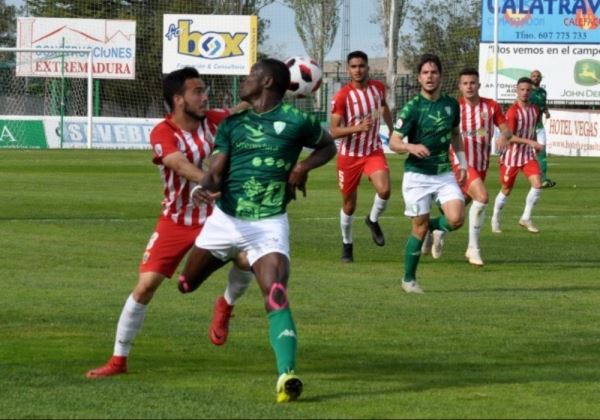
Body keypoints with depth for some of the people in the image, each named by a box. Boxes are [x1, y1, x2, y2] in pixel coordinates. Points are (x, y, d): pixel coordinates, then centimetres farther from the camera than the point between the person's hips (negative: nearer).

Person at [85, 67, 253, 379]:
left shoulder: (213, 120, -7)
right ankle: (118, 359, 6)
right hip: (175, 221, -2)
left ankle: (225, 306, 11)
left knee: (246, 259, -23)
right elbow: (181, 165, -38)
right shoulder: (162, 134, -21)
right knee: (145, 284, -7)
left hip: (215, 216, 2)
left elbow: (249, 109, 3)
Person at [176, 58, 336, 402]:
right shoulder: (232, 124, 7)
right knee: (187, 284, 18)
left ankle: (286, 376, -31)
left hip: (269, 224, -5)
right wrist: (204, 187, -24)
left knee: (276, 296, -23)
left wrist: (304, 166, -7)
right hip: (225, 219, 5)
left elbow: (329, 146, 13)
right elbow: (216, 172, 0)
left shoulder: (297, 121, -4)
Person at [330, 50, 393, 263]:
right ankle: (347, 245, 31)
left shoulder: (378, 88, -3)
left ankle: (373, 220, 8)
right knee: (349, 204, 8)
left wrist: (392, 130, 24)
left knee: (384, 190, -23)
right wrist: (358, 127, -31)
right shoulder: (343, 96, -16)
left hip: (374, 151, 2)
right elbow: (334, 131, -18)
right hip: (349, 155, -2)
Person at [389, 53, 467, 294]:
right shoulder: (412, 107, -9)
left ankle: (434, 227, 19)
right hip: (417, 174, -4)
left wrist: (462, 162, 17)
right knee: (419, 229, -2)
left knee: (456, 219, -16)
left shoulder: (451, 104, 5)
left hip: (444, 173, 4)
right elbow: (394, 142, -9)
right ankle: (408, 279, 15)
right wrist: (411, 147, -29)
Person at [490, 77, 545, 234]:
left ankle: (526, 218, -2)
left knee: (537, 183, -14)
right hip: (512, 154, -5)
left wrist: (535, 145, 12)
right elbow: (508, 136, -24)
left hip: (528, 154, 5)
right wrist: (530, 142, -30)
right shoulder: (513, 111, -17)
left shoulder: (535, 110, 4)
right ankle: (495, 219, 28)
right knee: (506, 190, 6)